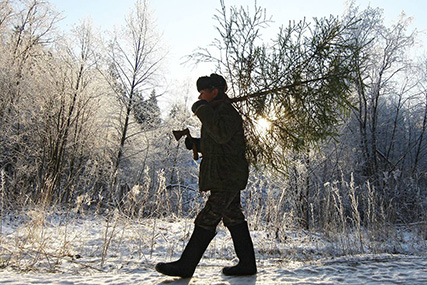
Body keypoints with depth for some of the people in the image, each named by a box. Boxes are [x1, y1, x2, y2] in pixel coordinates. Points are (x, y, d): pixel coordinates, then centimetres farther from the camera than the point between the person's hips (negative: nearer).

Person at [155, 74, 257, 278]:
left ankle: (185, 265, -1)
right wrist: (195, 144, 12)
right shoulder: (216, 113, 22)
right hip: (227, 178, 11)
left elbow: (222, 135, -30)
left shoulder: (227, 111, -10)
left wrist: (202, 110, -22)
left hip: (227, 178, -11)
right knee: (234, 219, 12)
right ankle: (247, 263, 20)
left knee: (207, 219, -7)